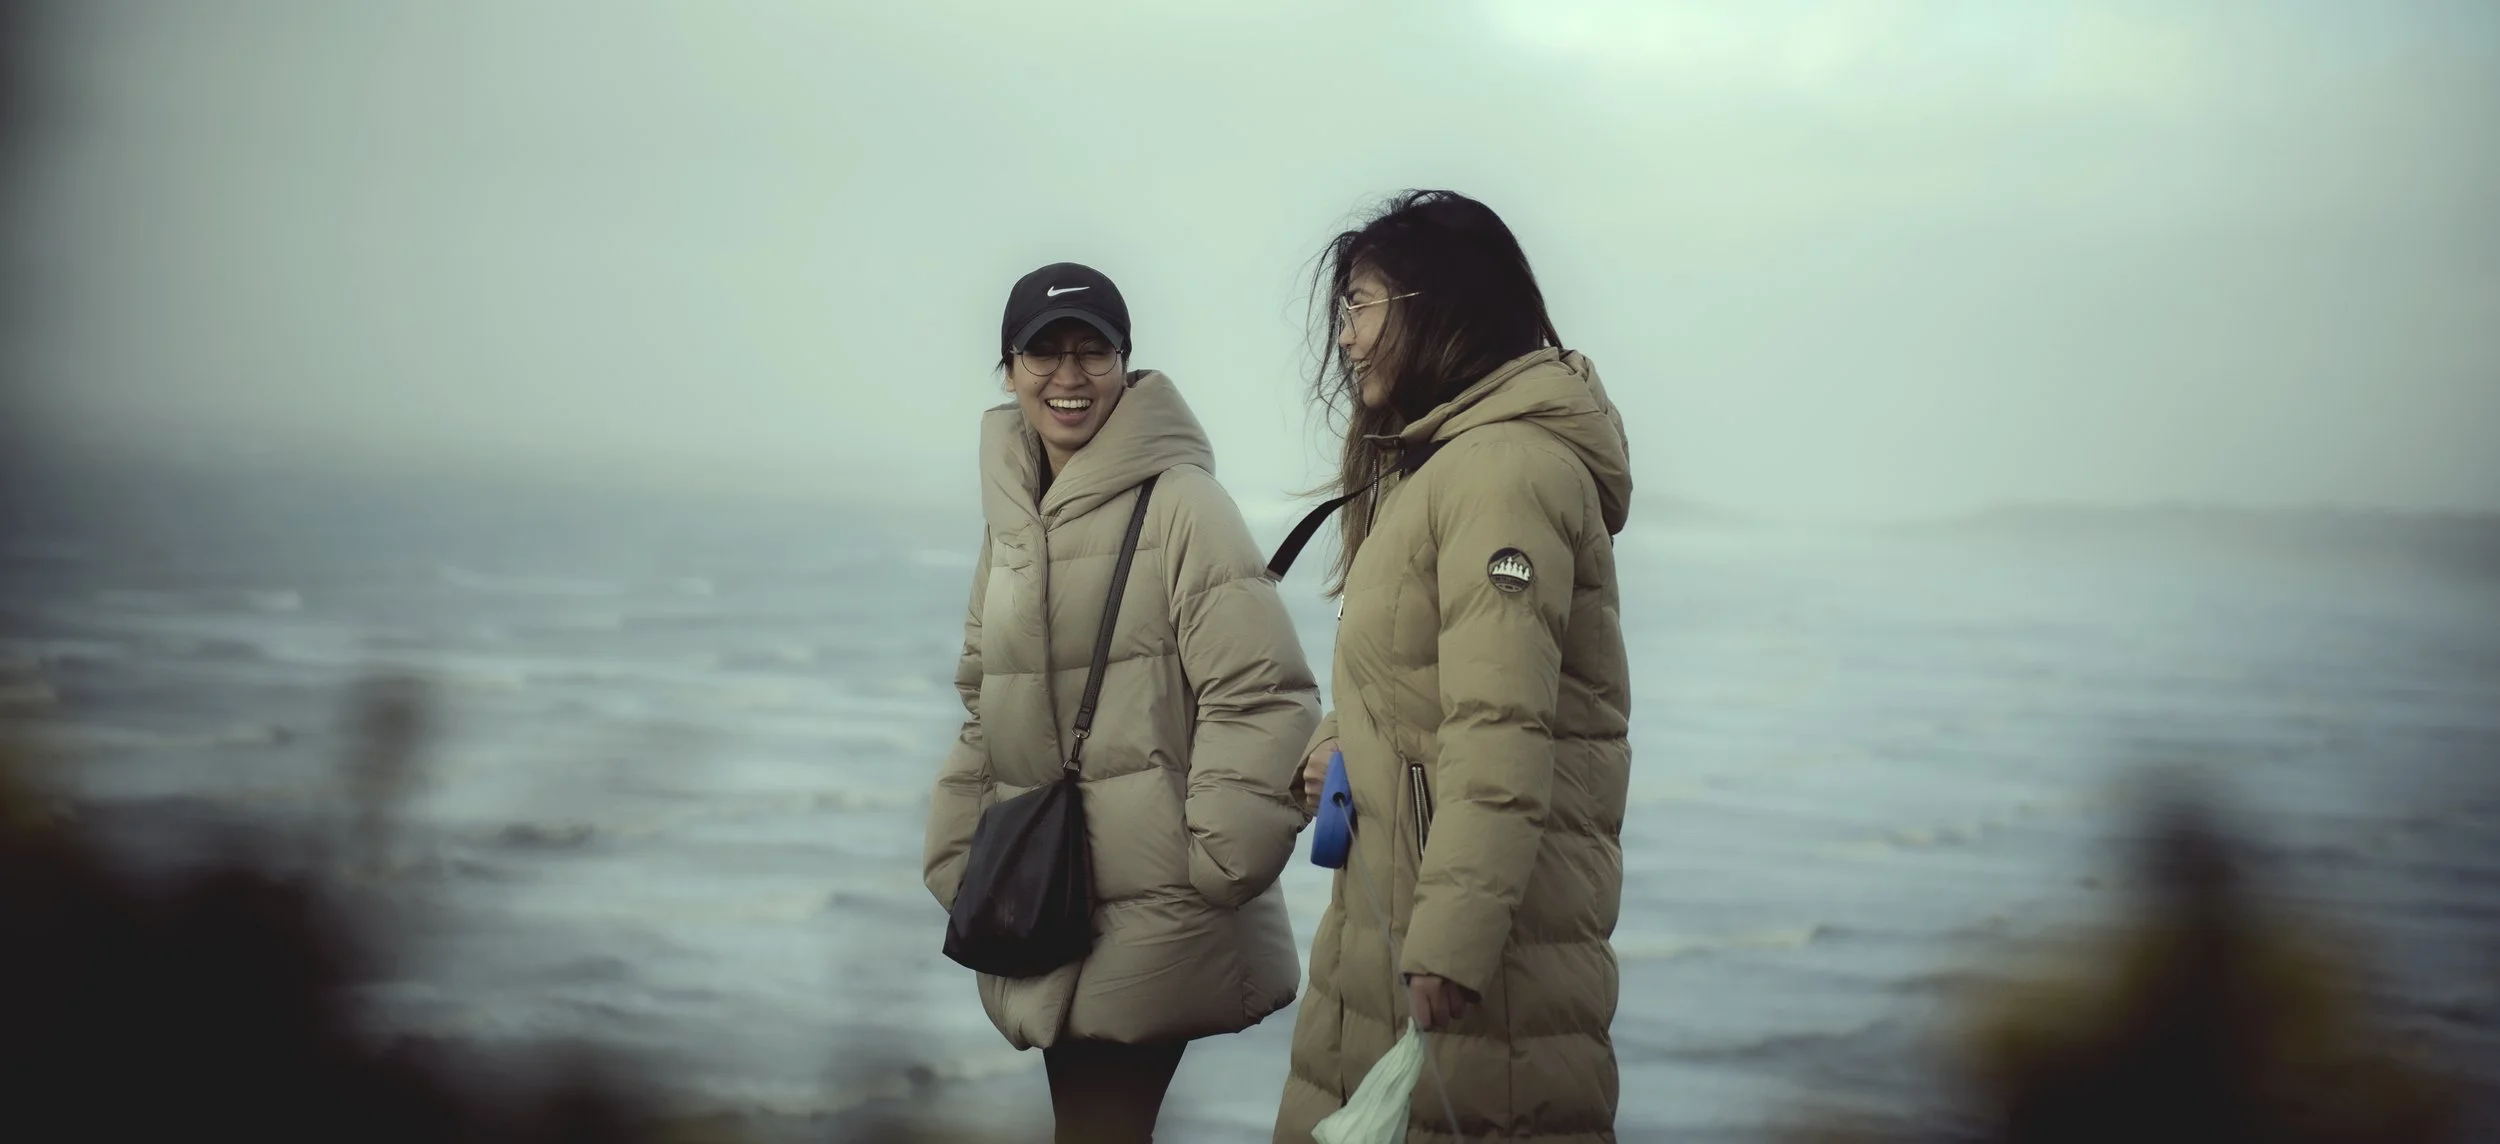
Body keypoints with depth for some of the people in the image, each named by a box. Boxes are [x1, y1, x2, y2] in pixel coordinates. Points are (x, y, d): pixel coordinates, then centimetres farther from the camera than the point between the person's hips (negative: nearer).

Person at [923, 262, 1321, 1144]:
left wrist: (1211, 871, -15)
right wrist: (961, 860, 12)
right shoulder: (1010, 523, 12)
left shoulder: (1179, 503, -10)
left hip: (1150, 915, -7)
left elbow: (1262, 701, -15)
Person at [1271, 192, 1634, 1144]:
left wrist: (1451, 941, -29)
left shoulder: (1507, 468, -15)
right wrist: (1339, 744, 5)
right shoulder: (1432, 463, 19)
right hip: (1383, 913, 10)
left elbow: (1502, 726, -24)